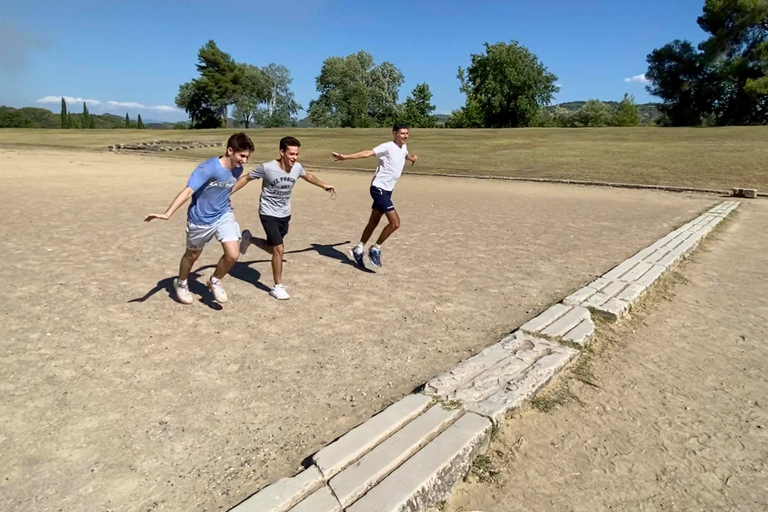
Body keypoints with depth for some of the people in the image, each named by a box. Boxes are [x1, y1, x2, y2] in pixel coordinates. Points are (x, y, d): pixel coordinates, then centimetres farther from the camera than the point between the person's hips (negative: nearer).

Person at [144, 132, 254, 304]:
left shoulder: (237, 169, -8)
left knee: (232, 255, -11)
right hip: (200, 219, -4)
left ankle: (214, 281, 19)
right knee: (192, 255, 16)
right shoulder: (208, 168, -29)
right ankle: (181, 284, 46)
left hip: (224, 215, 4)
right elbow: (188, 191, -37)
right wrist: (167, 214, -48)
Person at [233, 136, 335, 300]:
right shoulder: (267, 168, -23)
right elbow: (246, 178, -8)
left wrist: (324, 185, 26)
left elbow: (308, 176, 15)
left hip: (285, 215, 6)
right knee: (279, 249, -13)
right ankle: (277, 287, 4)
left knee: (274, 248, 15)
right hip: (269, 214, -6)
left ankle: (249, 239, 43)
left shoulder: (297, 168, -9)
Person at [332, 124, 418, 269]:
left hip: (387, 190, 9)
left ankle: (358, 250, 25)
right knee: (395, 223, -15)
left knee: (373, 222, 14)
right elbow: (367, 153, -27)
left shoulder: (403, 148, 11)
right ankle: (375, 249, 0)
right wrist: (345, 157, -34)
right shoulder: (387, 147, -15)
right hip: (379, 188, -9)